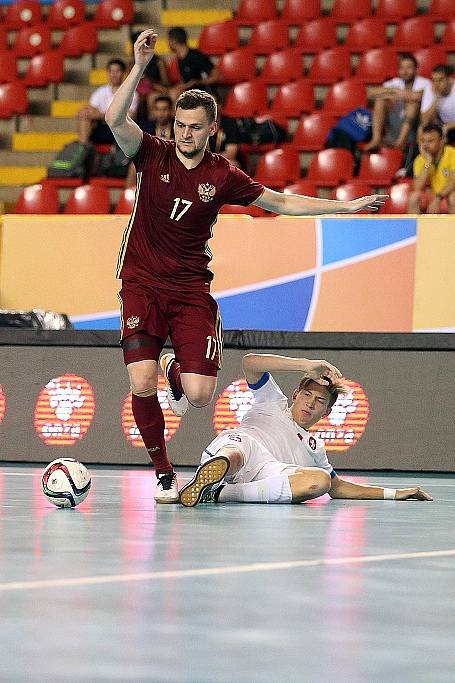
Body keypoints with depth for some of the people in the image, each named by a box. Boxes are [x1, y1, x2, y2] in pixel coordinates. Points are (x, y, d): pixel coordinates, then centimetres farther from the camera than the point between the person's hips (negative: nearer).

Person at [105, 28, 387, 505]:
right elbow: (115, 119, -19)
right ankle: (163, 474, 3)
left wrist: (346, 206, 11)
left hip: (191, 290, 1)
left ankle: (176, 372, 29)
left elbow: (281, 202, 13)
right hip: (142, 285, -1)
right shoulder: (153, 155, -2)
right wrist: (140, 66, -28)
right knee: (141, 385, -18)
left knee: (200, 395, -12)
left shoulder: (223, 176, 2)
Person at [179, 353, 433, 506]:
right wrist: (307, 365, 6)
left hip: (268, 471, 2)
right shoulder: (275, 403, 31)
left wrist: (394, 494, 37)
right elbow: (250, 362, 14)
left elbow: (337, 487, 44)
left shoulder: (315, 448, 40)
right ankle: (212, 472, -79)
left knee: (320, 480, -30)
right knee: (236, 455, -40)